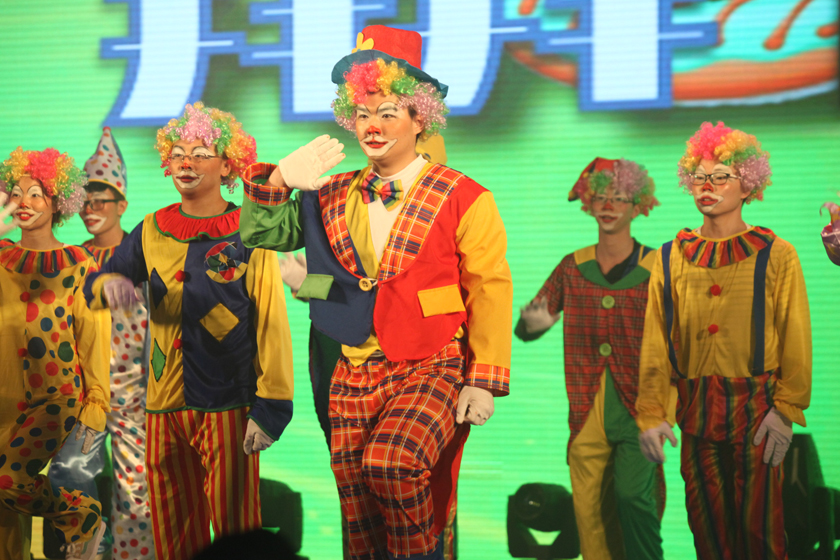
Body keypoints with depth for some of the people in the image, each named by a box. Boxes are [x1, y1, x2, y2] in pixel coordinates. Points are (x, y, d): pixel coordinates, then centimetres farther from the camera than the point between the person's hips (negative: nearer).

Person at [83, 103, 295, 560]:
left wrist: (270, 407, -11)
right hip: (164, 406, 4)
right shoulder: (152, 232, 11)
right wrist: (109, 284, -13)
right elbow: (93, 287, 13)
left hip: (227, 406, -4)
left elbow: (271, 322, -5)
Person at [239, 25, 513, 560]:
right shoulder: (335, 196, 12)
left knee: (391, 462, -30)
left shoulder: (464, 198, -1)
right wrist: (281, 180, -8)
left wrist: (485, 381, -10)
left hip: (433, 370, -5)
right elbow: (261, 233, 11)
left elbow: (489, 292, -3)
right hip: (355, 373, 5)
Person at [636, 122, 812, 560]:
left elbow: (796, 339, -2)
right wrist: (651, 415, -2)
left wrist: (786, 410, -9)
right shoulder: (672, 258, 6)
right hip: (697, 409, 3)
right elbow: (655, 344, 5)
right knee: (707, 524, 8)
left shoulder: (775, 255, -1)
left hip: (756, 408, -3)